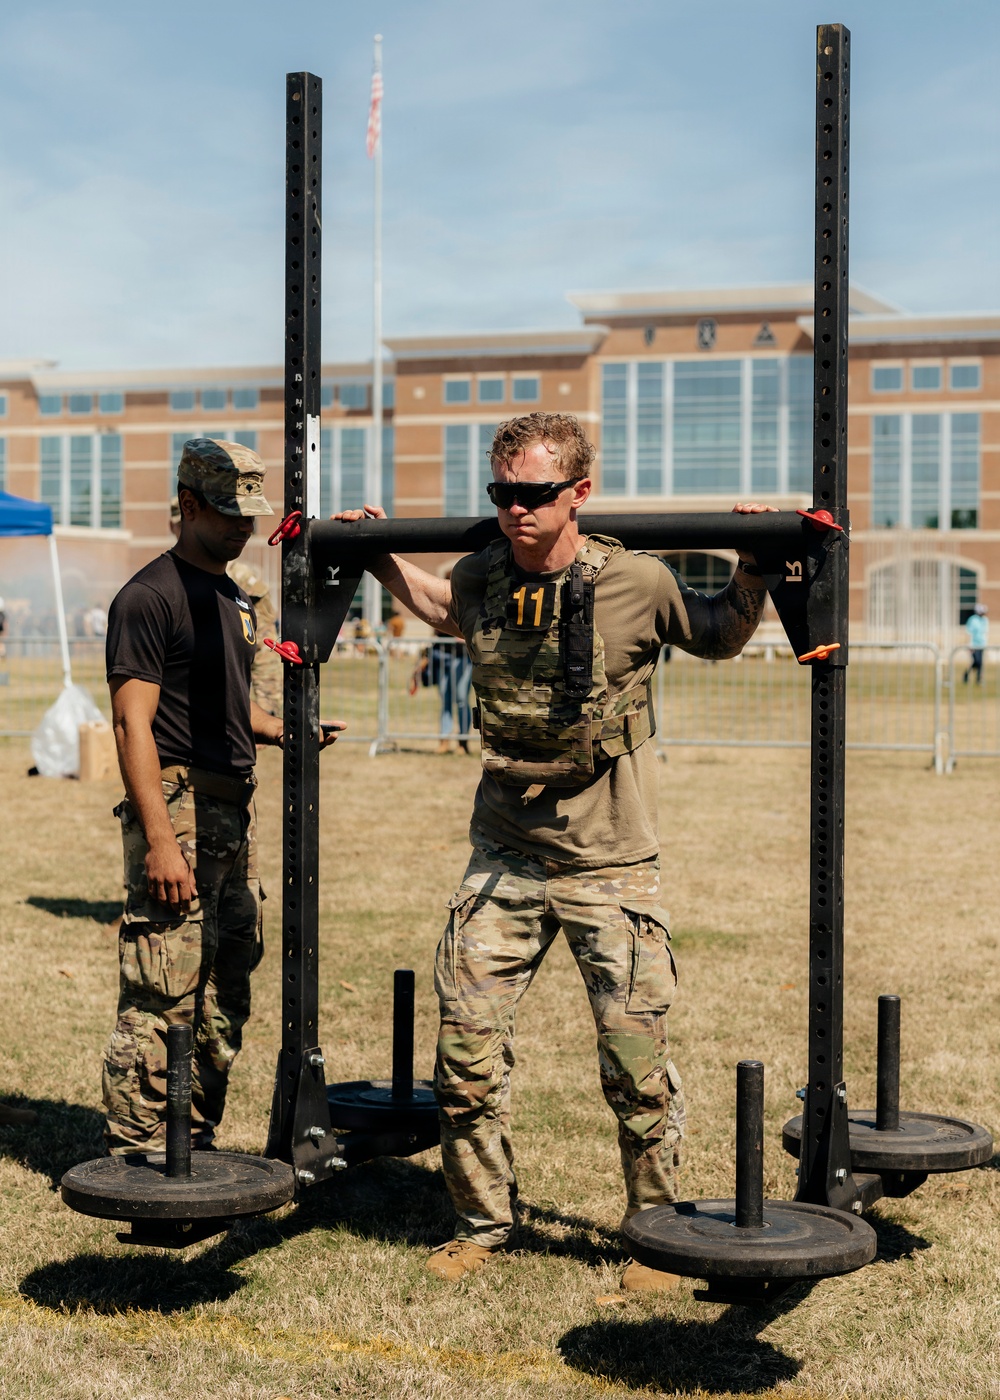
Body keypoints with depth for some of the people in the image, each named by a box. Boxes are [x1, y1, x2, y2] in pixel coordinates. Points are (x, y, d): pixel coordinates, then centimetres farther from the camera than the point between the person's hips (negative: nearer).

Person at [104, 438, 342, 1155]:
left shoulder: (233, 596, 18)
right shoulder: (152, 596, -10)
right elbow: (133, 721, -16)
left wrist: (283, 731, 9)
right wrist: (159, 839, -22)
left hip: (236, 808, 9)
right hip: (177, 806, -9)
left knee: (227, 994, 13)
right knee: (160, 998, -8)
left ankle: (194, 1143, 24)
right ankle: (134, 1158, 1)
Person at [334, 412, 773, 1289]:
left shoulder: (638, 584, -11)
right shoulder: (482, 579, 0)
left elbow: (723, 638, 9)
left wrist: (752, 568, -7)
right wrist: (382, 557, 19)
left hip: (611, 865, -3)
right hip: (504, 857, 4)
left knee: (637, 1064, 1)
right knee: (467, 1052, 4)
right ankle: (483, 1223, 24)